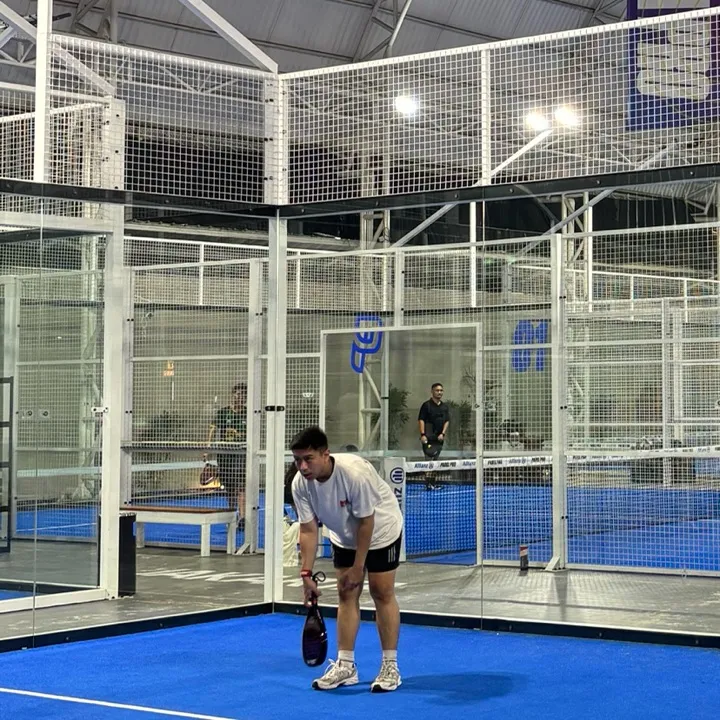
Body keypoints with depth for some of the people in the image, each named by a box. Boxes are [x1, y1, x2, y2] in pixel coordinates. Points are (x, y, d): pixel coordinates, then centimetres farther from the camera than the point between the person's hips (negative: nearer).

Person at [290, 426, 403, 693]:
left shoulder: (354, 473, -38)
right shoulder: (300, 484, -22)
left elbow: (366, 523, -28)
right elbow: (308, 530, -14)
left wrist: (358, 567, -21)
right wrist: (307, 573, -19)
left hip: (380, 529, -5)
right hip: (344, 535, 5)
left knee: (382, 592, -4)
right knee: (346, 594, 3)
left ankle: (390, 667, 4)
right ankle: (345, 666, 9)